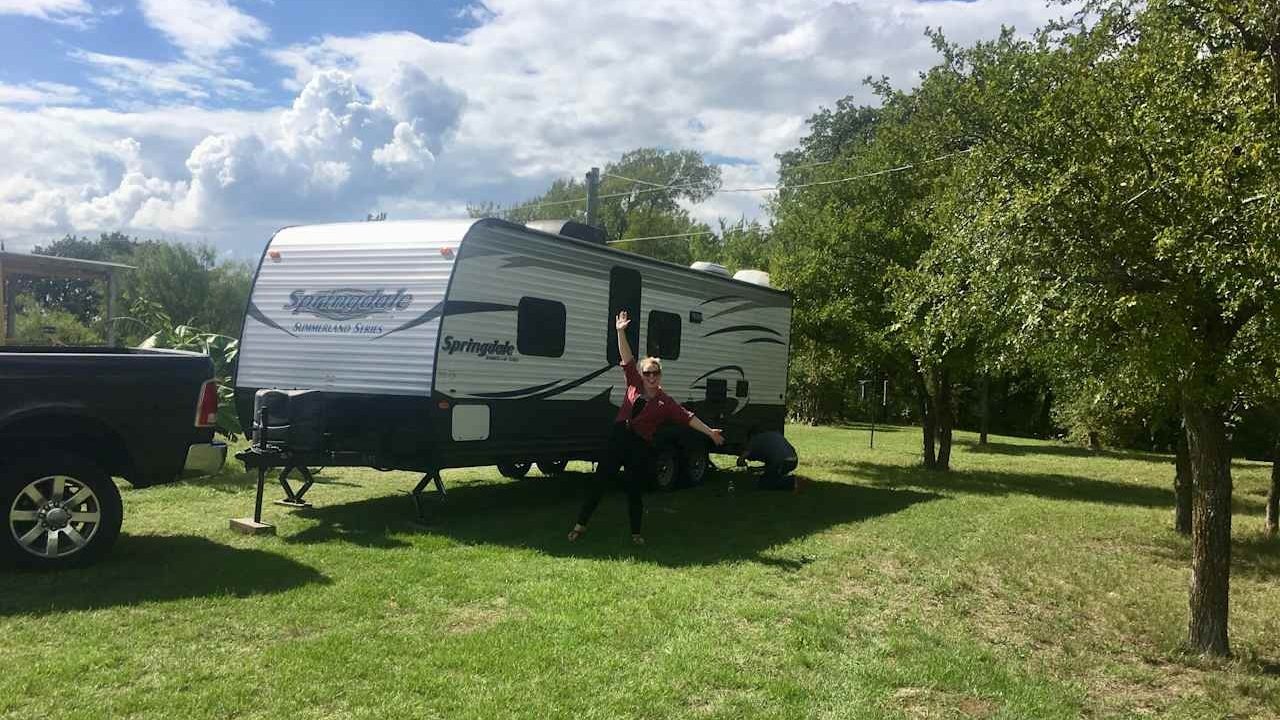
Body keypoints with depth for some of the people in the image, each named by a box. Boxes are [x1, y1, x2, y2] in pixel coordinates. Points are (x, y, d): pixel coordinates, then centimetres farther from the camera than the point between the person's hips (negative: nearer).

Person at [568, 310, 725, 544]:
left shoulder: (666, 402, -1)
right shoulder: (635, 385, 4)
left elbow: (688, 418, -4)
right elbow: (627, 360, 0)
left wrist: (710, 432, -9)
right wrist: (621, 332, -6)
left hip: (640, 448, -2)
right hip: (617, 439, 2)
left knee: (635, 491, 6)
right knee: (598, 482, 4)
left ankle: (636, 533, 21)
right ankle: (580, 525, 14)